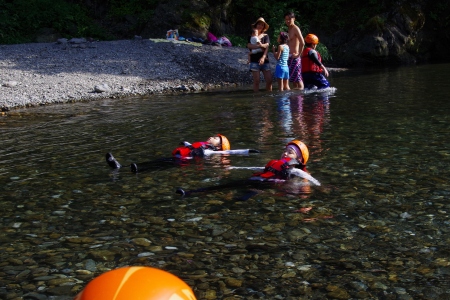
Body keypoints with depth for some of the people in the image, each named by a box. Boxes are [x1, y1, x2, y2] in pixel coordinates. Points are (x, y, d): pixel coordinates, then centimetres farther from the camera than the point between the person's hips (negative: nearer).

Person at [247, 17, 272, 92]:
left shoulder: (265, 36, 11)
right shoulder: (251, 36, 9)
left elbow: (267, 47, -4)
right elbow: (249, 45, -10)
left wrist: (263, 57, -21)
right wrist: (259, 46, -23)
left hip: (264, 60, 2)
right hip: (254, 61, -2)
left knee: (269, 80, -5)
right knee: (256, 81, -4)